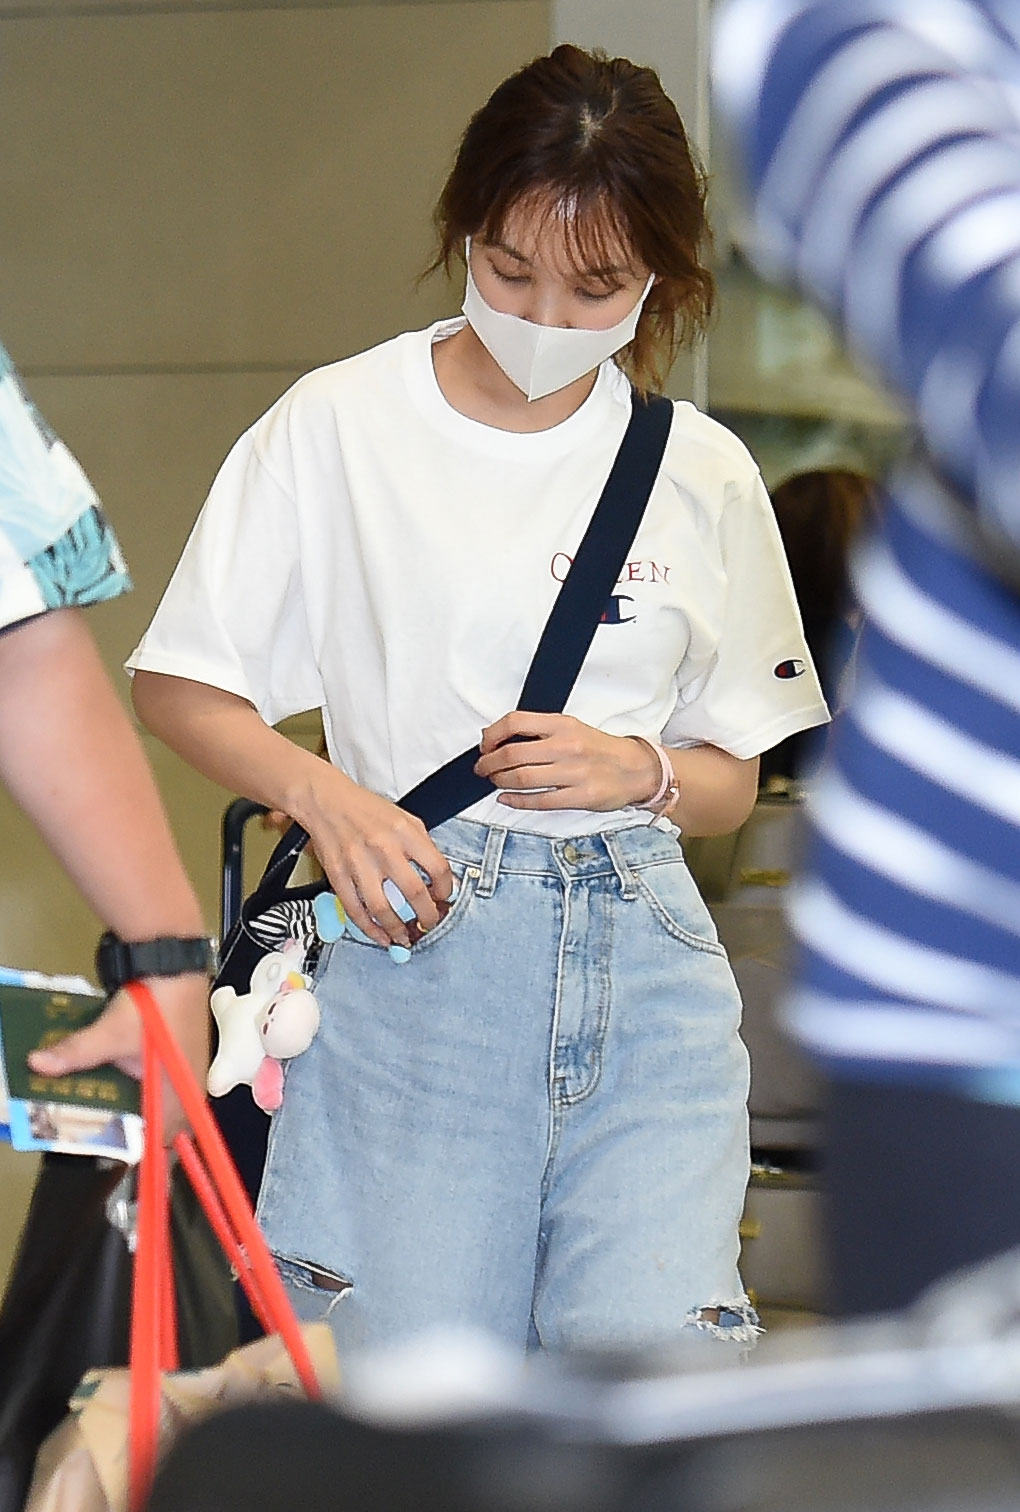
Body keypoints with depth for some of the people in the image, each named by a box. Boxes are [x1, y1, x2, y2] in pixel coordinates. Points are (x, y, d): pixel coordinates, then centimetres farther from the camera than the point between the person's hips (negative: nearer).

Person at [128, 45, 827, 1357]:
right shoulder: (335, 427, 2)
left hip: (642, 962, 2)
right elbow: (179, 689, 5)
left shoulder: (703, 474, 8)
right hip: (410, 950, -1)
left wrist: (633, 770, -7)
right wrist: (327, 795, -13)